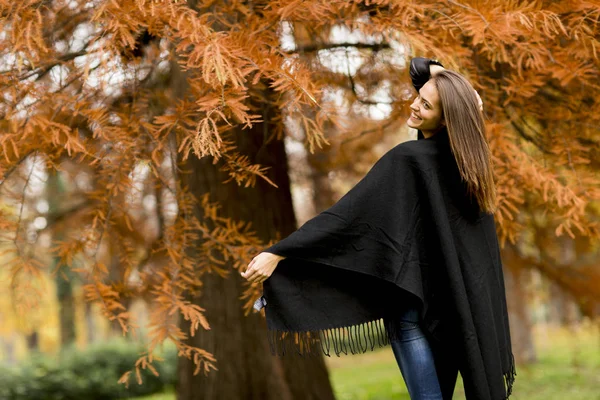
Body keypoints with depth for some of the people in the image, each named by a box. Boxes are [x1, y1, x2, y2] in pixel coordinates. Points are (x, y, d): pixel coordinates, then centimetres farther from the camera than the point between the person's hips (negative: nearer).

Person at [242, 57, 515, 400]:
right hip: (463, 295, 7)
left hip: (416, 295, -7)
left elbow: (351, 211, -24)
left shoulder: (408, 159, -17)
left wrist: (279, 253, -25)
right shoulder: (465, 151, 2)